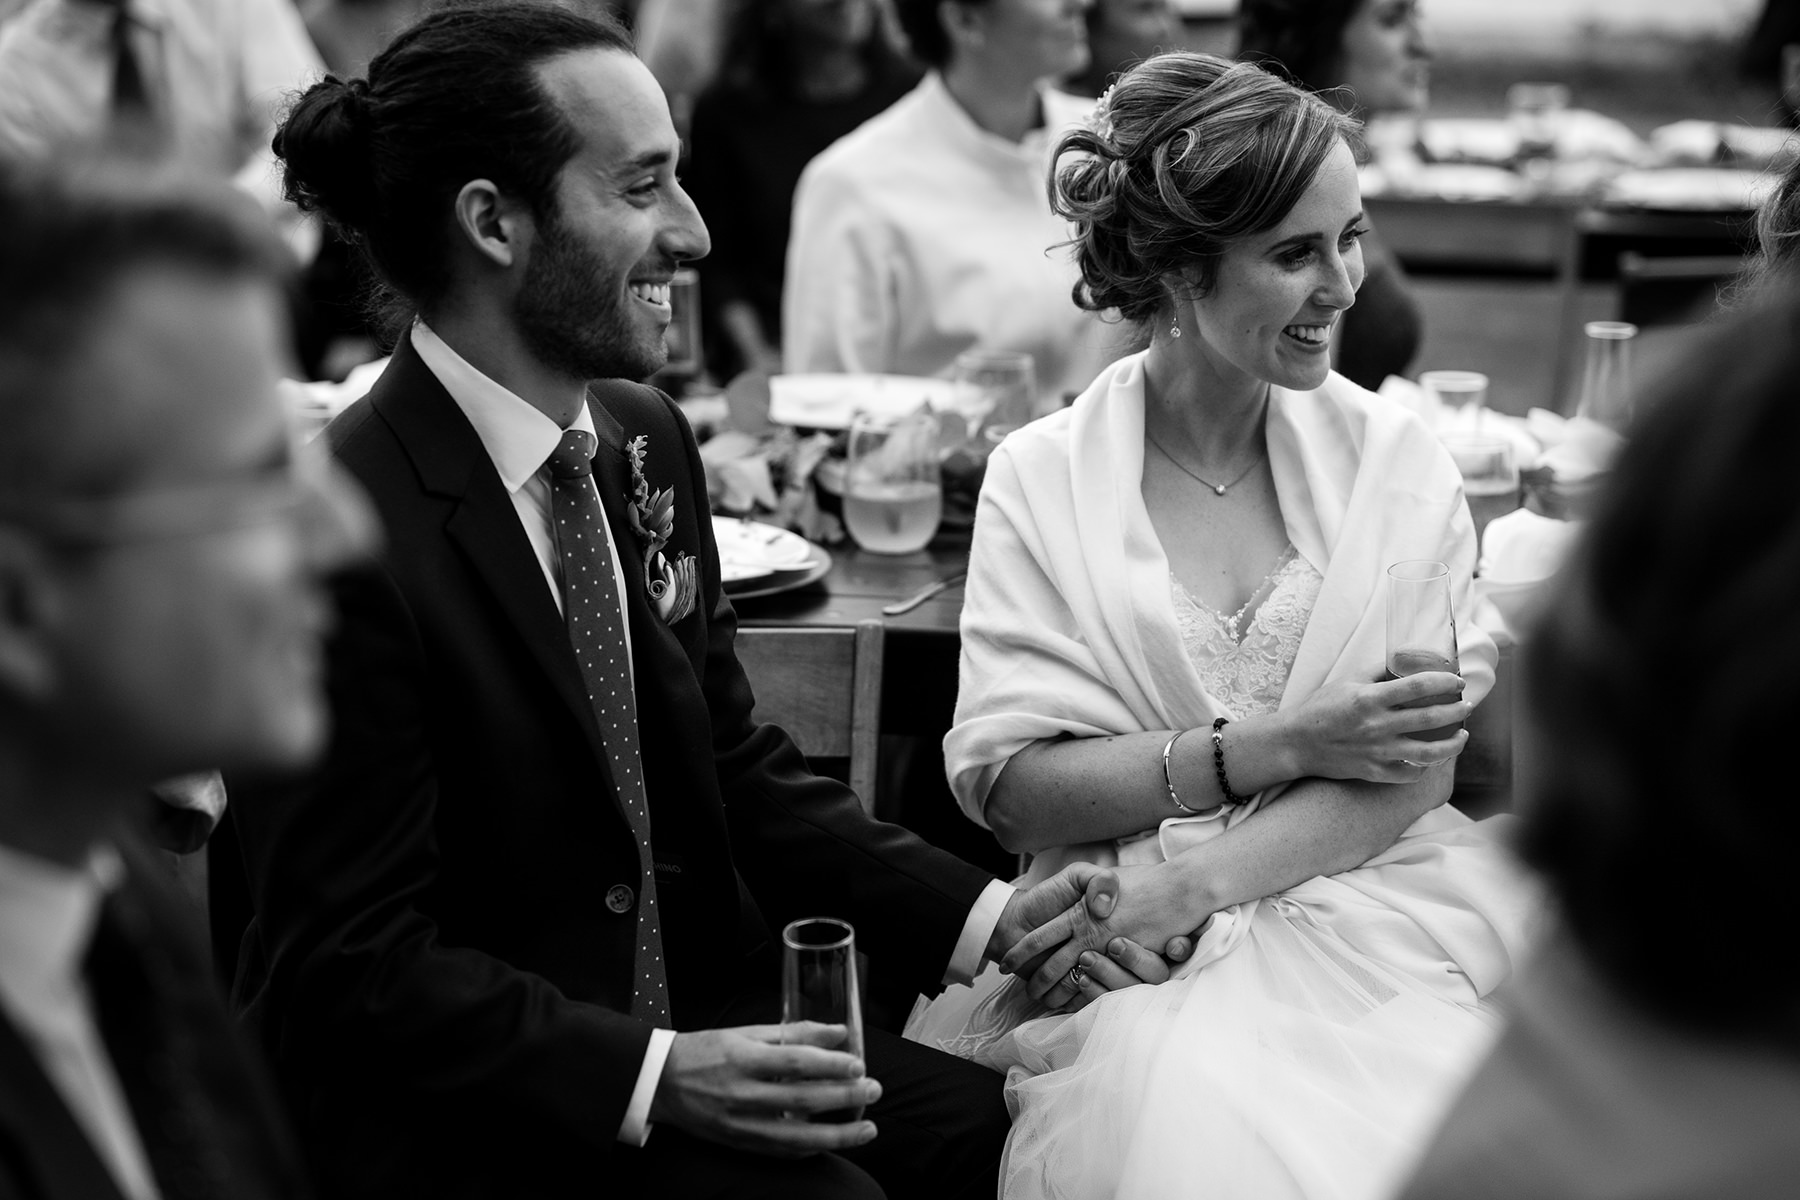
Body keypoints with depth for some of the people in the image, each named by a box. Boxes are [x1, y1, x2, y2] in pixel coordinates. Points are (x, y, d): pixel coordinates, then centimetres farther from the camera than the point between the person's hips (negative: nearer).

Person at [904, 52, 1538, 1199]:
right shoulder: (1042, 480, 2)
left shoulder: (1395, 457, 6)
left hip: (1364, 919, 2)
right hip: (1129, 970, -1)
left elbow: (1421, 765, -2)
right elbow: (1009, 783, -5)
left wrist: (1176, 890, -14)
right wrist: (1276, 745, -14)